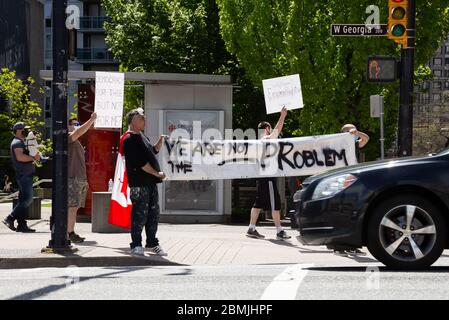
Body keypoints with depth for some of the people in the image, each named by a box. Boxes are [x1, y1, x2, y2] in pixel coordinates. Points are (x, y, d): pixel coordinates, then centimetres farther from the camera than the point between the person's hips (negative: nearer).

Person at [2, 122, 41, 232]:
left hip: (26, 174, 11)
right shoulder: (17, 142, -10)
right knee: (27, 199, -14)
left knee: (24, 199, 9)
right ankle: (10, 219, -14)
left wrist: (35, 156, 5)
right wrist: (33, 158, -15)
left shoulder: (21, 142, 23)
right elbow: (20, 157, -26)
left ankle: (21, 225, 9)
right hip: (24, 174, -11)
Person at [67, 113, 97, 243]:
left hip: (80, 179, 10)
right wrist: (92, 120, -28)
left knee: (75, 207, 9)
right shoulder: (68, 138, -5)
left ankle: (71, 233, 12)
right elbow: (79, 132, -26)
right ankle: (69, 234, -11)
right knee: (72, 207, -11)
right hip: (72, 179, -10)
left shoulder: (77, 142, 23)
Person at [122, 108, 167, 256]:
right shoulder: (130, 140, -13)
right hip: (139, 184, -9)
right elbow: (140, 162, -19)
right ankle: (136, 245, 3)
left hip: (151, 183, 9)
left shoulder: (142, 137, 18)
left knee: (153, 214, 12)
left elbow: (153, 151, 32)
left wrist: (161, 140, 17)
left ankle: (152, 243, 20)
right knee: (140, 215, -5)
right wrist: (157, 173, -14)